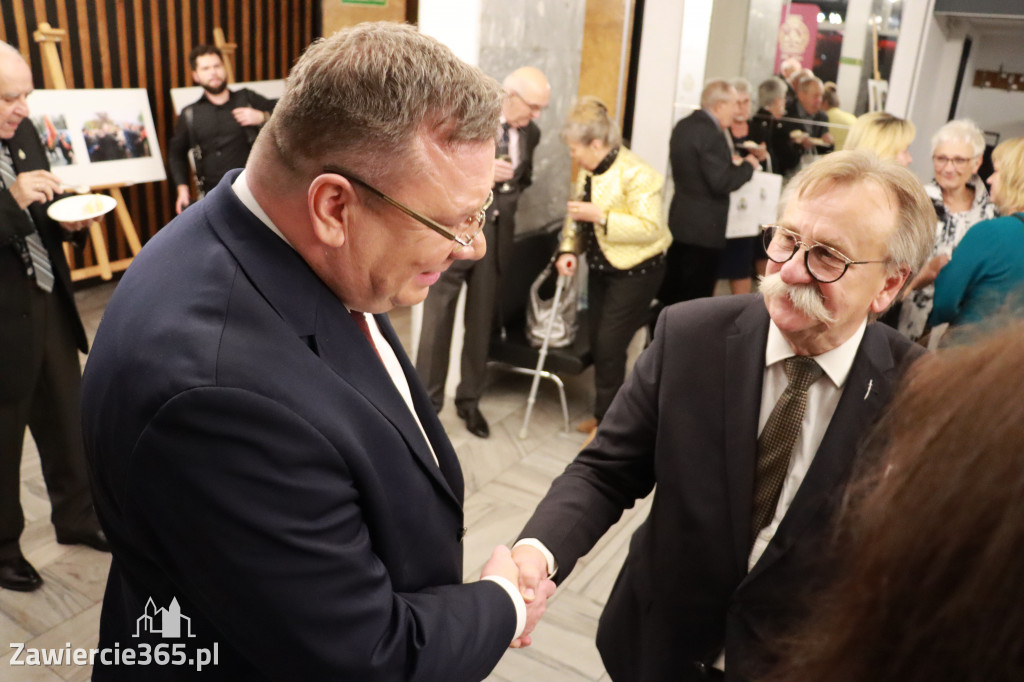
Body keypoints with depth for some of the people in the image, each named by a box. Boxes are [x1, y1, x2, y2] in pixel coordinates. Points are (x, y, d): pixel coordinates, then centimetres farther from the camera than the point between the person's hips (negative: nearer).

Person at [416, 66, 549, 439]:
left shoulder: (530, 134, 7)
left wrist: (509, 198, 4)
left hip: (497, 236, 5)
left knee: (481, 323, 11)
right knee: (438, 321, 3)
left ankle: (470, 400, 26)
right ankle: (427, 401, 18)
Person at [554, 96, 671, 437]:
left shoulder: (636, 174, -20)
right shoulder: (588, 170, 3)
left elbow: (651, 227, -24)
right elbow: (578, 215, 12)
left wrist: (600, 216, -28)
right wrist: (569, 249, -4)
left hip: (635, 271, -8)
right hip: (601, 266, 8)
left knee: (609, 344, -7)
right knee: (598, 342, 12)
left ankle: (607, 419, 10)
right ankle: (604, 413, 28)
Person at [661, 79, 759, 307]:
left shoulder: (683, 126, 9)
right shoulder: (711, 134, -20)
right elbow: (721, 183, -23)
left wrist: (731, 163, 12)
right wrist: (747, 166, -6)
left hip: (679, 222, 9)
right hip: (704, 229, -9)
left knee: (670, 293, 17)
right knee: (696, 297, 1)